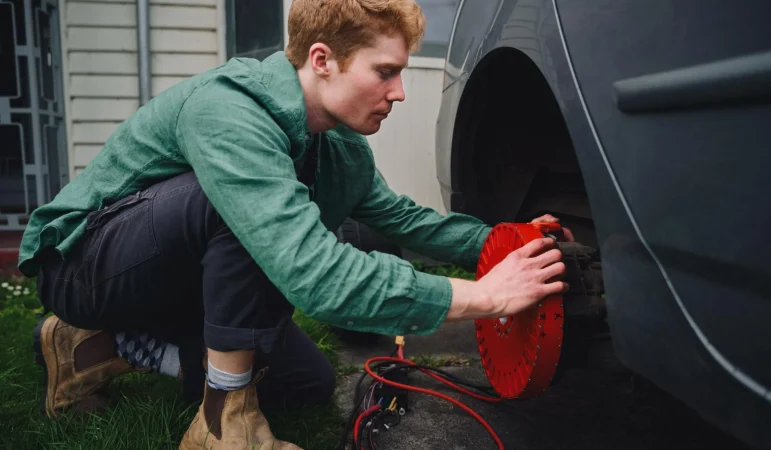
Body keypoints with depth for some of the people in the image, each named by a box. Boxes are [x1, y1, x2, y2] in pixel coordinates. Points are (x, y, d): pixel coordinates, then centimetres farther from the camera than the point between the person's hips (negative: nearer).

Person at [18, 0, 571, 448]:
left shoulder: (342, 144, -6)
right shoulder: (227, 111, -33)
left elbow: (398, 215, 7)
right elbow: (313, 274, -43)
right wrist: (482, 295, -37)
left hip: (182, 280, 8)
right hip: (84, 257, -8)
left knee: (310, 382, 4)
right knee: (246, 200, -34)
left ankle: (110, 344, 11)